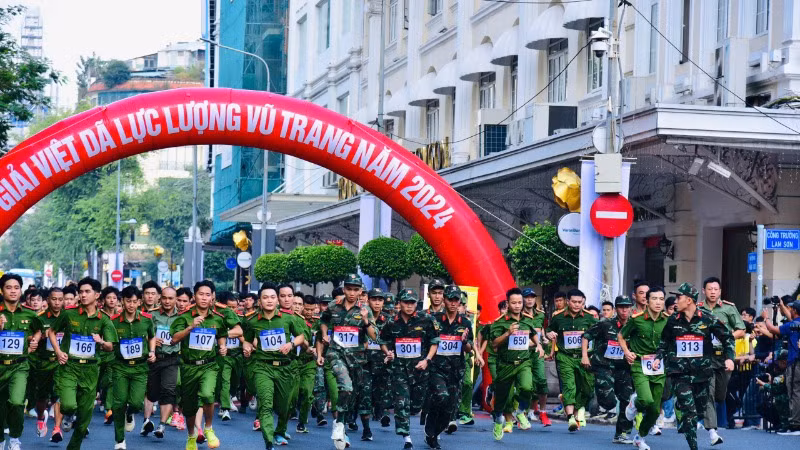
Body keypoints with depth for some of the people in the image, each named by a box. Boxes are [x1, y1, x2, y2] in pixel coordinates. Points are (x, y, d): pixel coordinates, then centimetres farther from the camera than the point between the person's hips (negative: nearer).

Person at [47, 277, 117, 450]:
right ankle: (67, 416, 15)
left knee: (85, 413, 7)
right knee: (69, 405, -23)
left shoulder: (104, 320, 0)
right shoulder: (69, 314, -2)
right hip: (68, 365, -2)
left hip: (90, 368, 2)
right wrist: (58, 352, -2)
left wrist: (101, 342, -25)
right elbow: (51, 332, 11)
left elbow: (110, 347, -3)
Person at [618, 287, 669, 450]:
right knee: (647, 401, -25)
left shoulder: (668, 320, -1)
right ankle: (635, 402, 12)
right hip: (640, 365, -3)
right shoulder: (637, 319, -7)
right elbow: (621, 336, 10)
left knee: (655, 410, 6)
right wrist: (626, 352, -3)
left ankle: (640, 437, 29)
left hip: (660, 368, 3)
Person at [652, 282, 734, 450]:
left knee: (700, 409, 10)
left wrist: (729, 357, -5)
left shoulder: (707, 319, -5)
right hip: (679, 372, -1)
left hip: (701, 371, 1)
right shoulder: (673, 320, 1)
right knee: (689, 411, -11)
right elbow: (664, 341, 17)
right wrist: (658, 357, 6)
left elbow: (727, 338, 5)